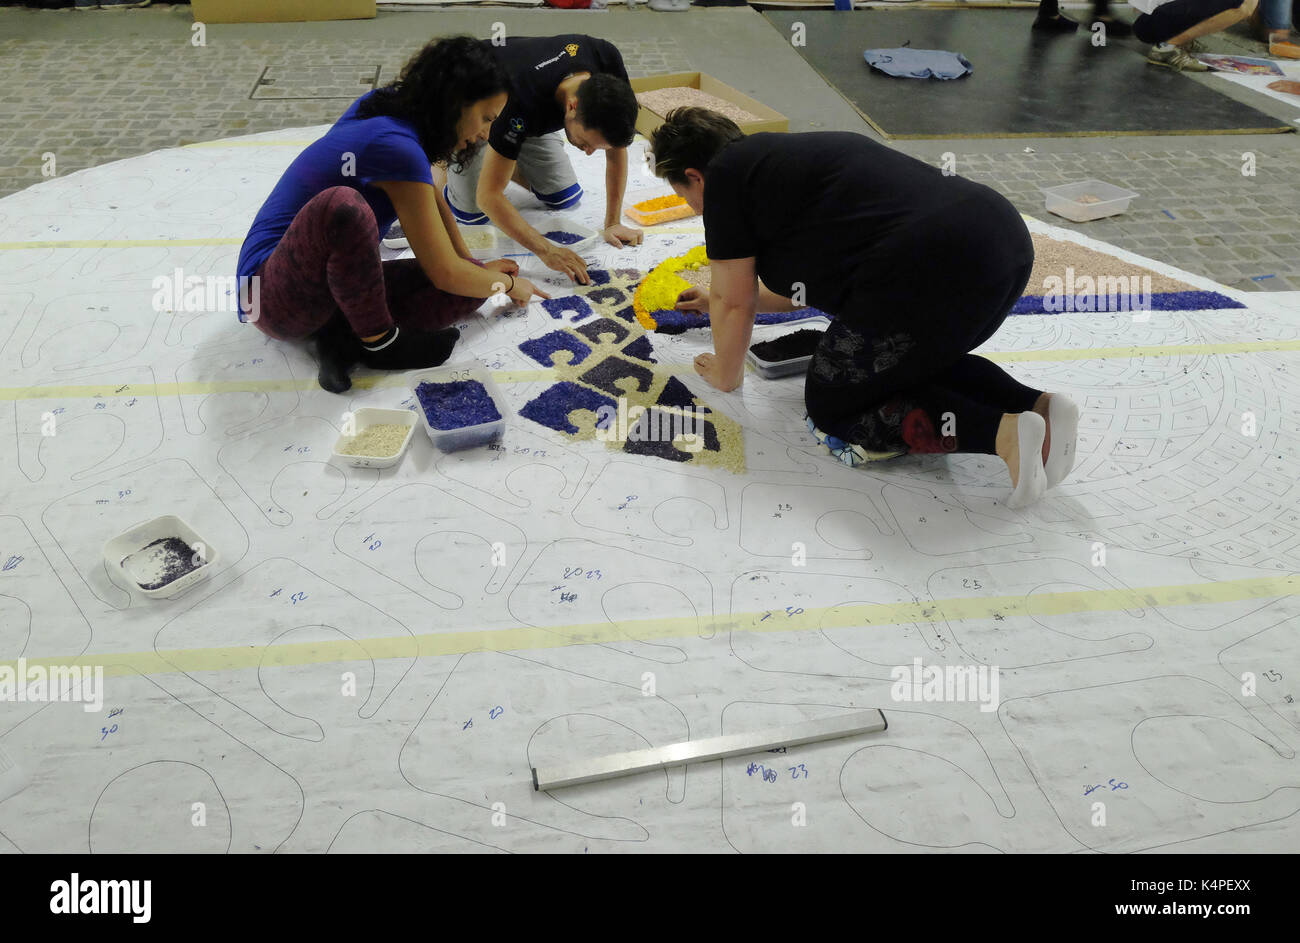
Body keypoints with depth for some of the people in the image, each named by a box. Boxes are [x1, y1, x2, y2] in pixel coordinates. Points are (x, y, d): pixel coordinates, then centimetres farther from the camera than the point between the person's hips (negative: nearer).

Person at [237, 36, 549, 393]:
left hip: (334, 282, 9)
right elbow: (444, 273, -19)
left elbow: (433, 198, 18)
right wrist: (509, 283, -2)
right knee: (343, 206, -41)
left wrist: (476, 264, 17)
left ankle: (345, 335, -8)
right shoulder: (396, 146, -24)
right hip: (277, 294, -9)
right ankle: (378, 339, -19)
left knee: (473, 280, -4)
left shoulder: (385, 104, 2)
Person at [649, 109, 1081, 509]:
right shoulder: (786, 154, 31)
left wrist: (725, 374, 27)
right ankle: (1036, 405, 12)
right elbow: (807, 284, 43)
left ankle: (1001, 431, -5)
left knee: (832, 405, 11)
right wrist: (718, 299, 53)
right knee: (922, 361, 35)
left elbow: (734, 302, 9)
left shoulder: (725, 174, 5)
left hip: (931, 274, -9)